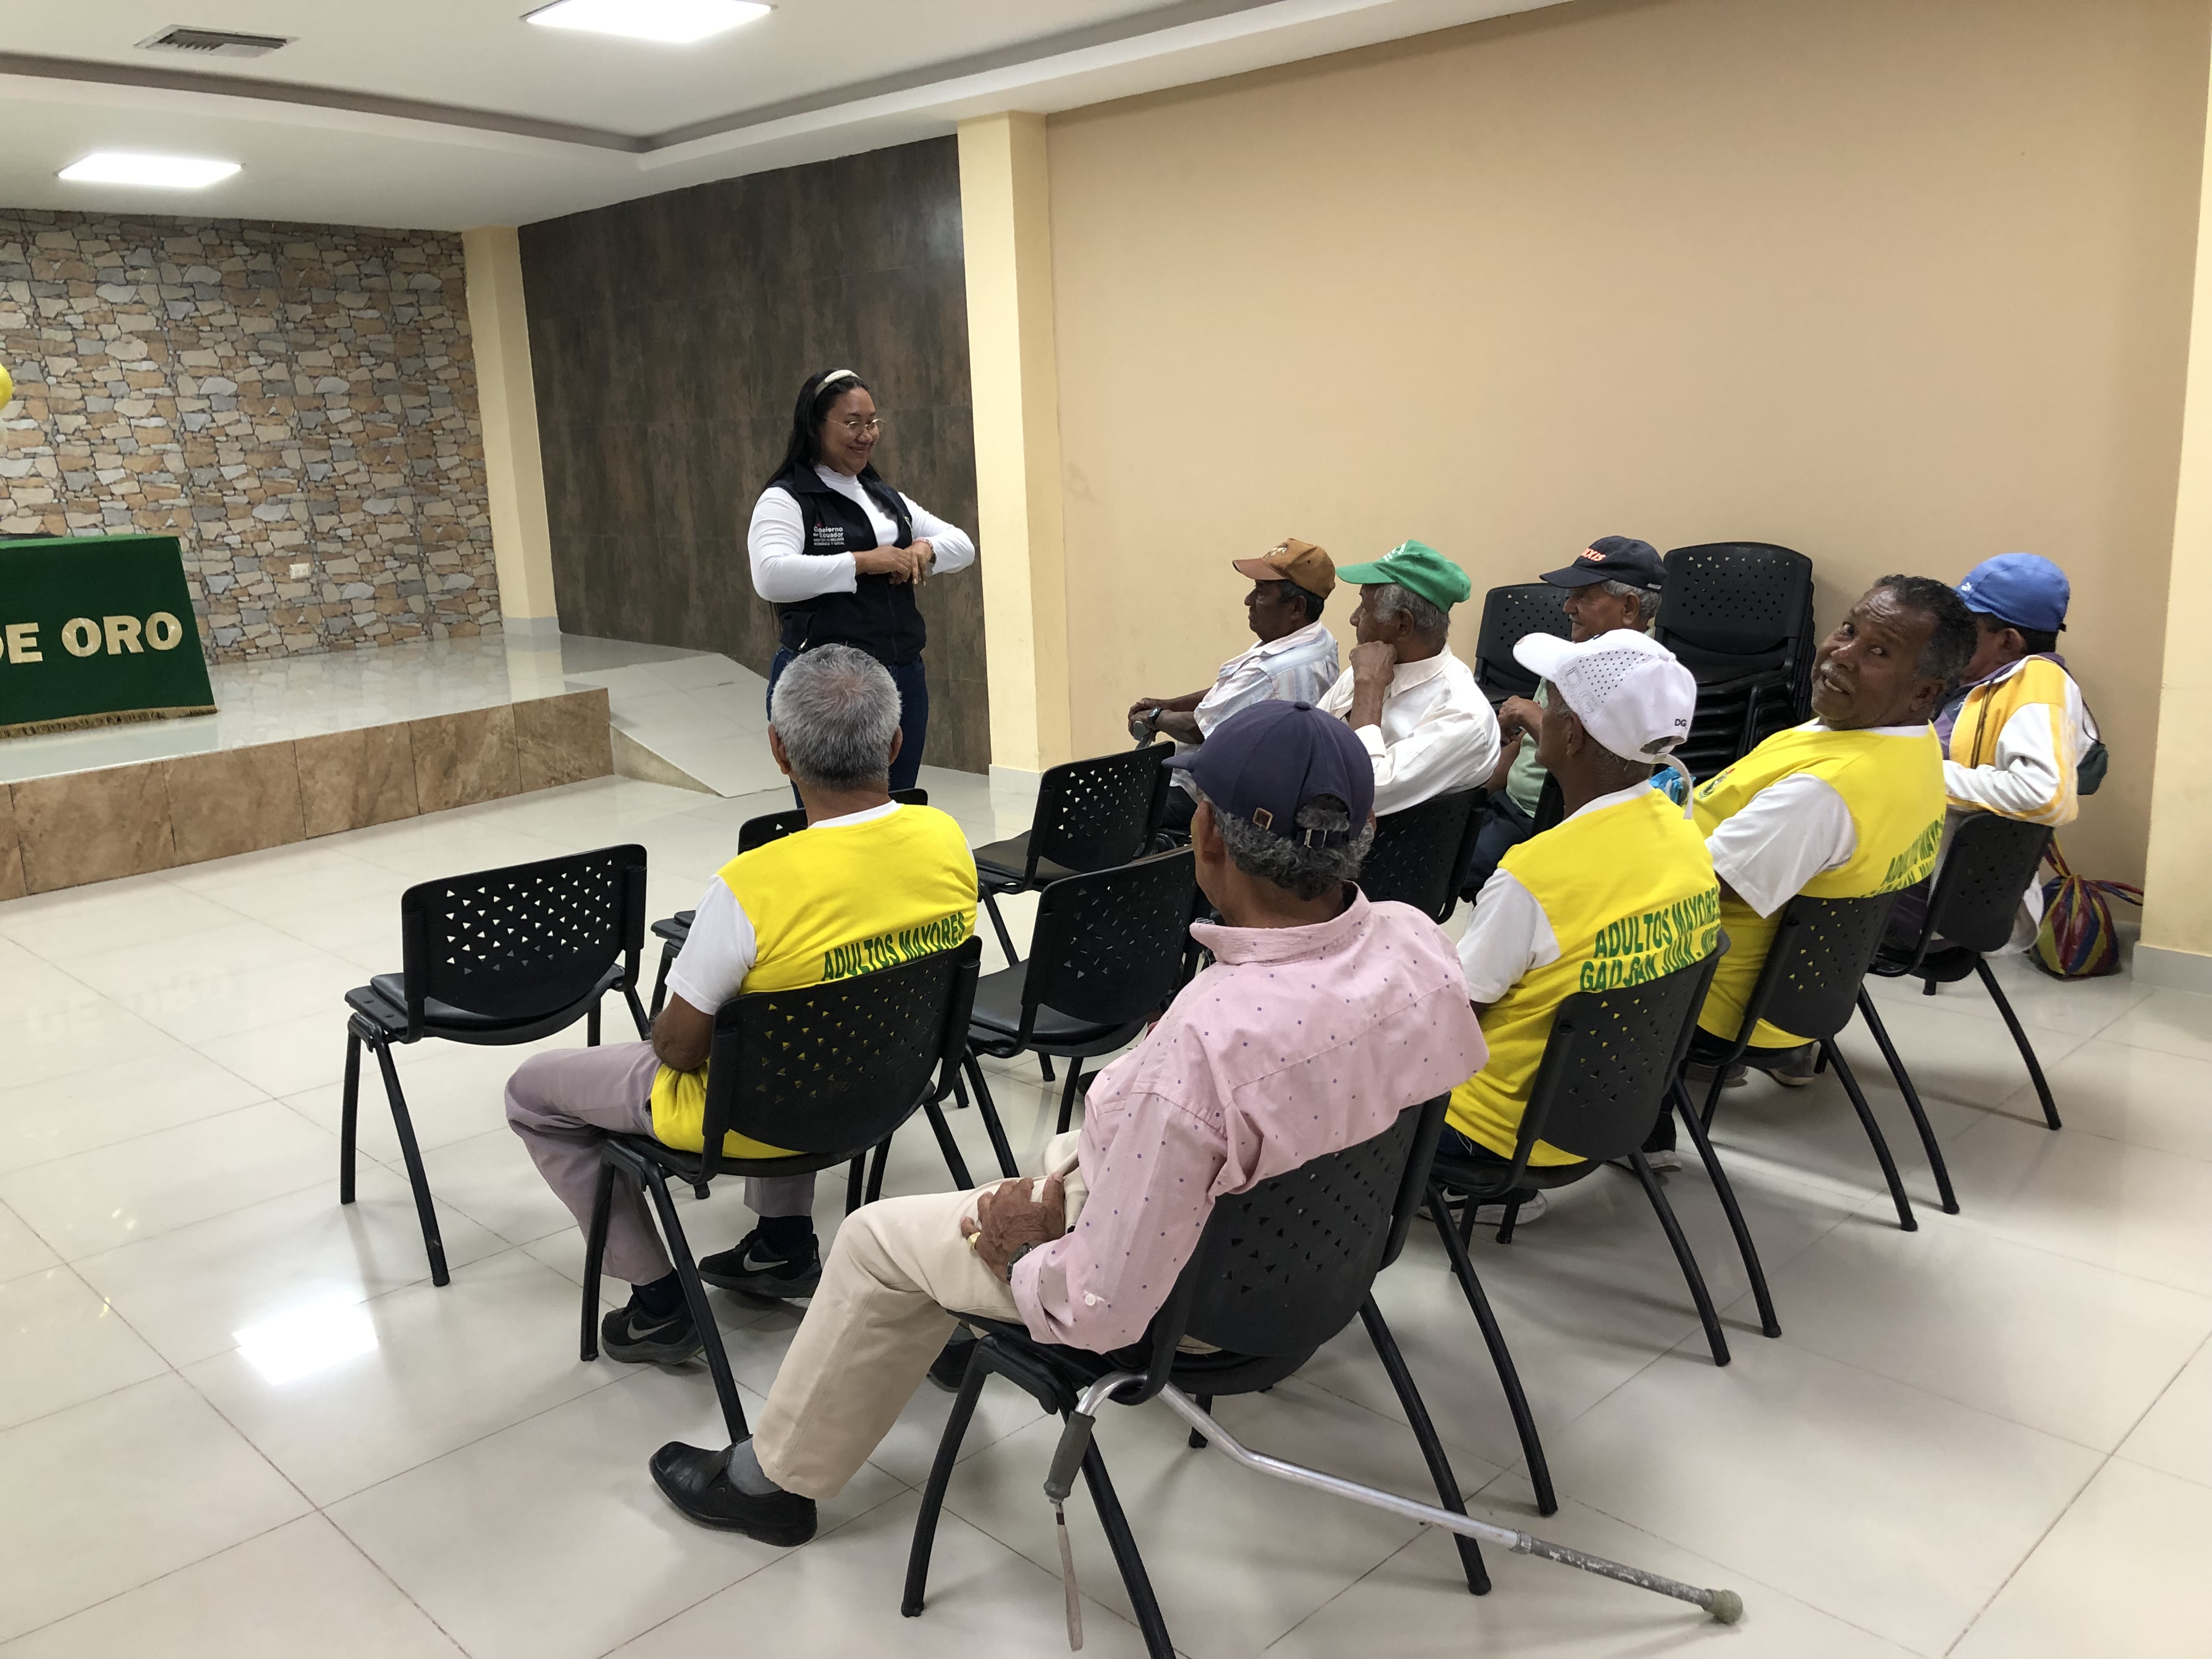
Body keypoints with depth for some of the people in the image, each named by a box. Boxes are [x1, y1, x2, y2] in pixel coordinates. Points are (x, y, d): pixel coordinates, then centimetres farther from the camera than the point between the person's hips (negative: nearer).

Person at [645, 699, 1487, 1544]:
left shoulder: (1204, 1042, -40)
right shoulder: (1417, 942, -20)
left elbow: (1102, 1312, -30)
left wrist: (1023, 1251, -9)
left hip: (1191, 1300, -7)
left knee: (878, 1238, 12)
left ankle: (775, 1477, 35)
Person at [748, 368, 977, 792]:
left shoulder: (887, 498, 16)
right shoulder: (785, 500, -6)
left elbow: (962, 546, 18)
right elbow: (770, 576, -24)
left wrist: (925, 550, -4)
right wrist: (863, 562, -24)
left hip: (904, 680, 7)